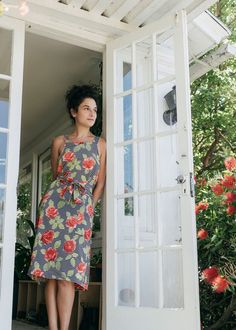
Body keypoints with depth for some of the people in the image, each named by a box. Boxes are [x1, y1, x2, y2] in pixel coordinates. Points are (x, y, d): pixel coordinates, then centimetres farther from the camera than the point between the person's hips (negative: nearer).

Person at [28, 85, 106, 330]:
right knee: (50, 267, -5)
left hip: (82, 208, 0)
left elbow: (100, 182, 12)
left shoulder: (100, 144, 12)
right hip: (55, 203, 1)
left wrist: (87, 206, 8)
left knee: (68, 272, -7)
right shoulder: (59, 142, 12)